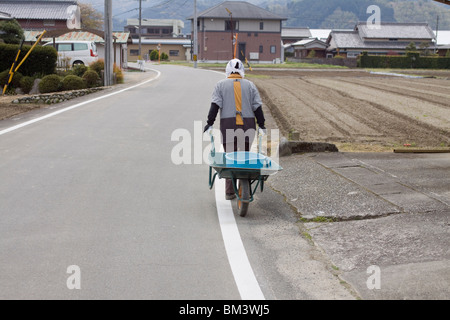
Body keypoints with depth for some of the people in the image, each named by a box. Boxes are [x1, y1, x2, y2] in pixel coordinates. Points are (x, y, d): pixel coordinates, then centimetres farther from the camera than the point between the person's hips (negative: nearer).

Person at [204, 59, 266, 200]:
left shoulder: (221, 85, 6)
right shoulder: (250, 85, 10)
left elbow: (215, 105, -4)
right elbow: (257, 107, 6)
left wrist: (210, 123, -3)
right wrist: (261, 124, 10)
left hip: (228, 126, -1)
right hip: (247, 125, 1)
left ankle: (230, 192, 0)